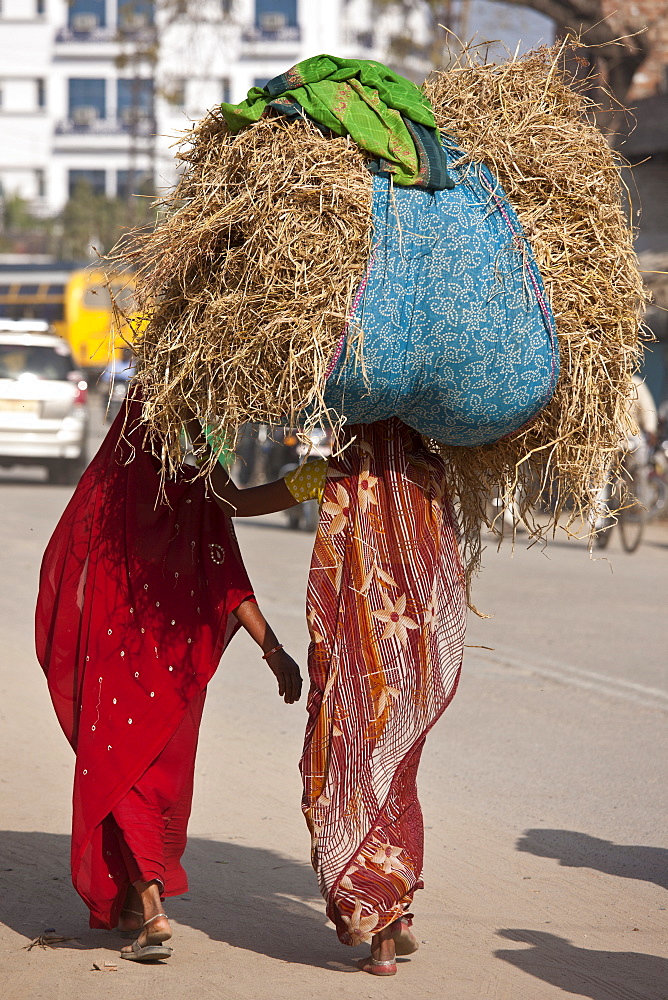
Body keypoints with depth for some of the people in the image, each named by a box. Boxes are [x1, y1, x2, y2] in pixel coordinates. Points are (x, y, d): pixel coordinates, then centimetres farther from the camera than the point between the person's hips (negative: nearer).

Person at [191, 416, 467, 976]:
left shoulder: (329, 479, -11)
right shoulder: (429, 475, 0)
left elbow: (234, 501, -3)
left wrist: (205, 446, 12)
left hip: (360, 658, -4)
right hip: (428, 656, 4)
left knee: (349, 782, 7)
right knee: (393, 781, 19)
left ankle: (379, 929, 1)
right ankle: (398, 918, 21)